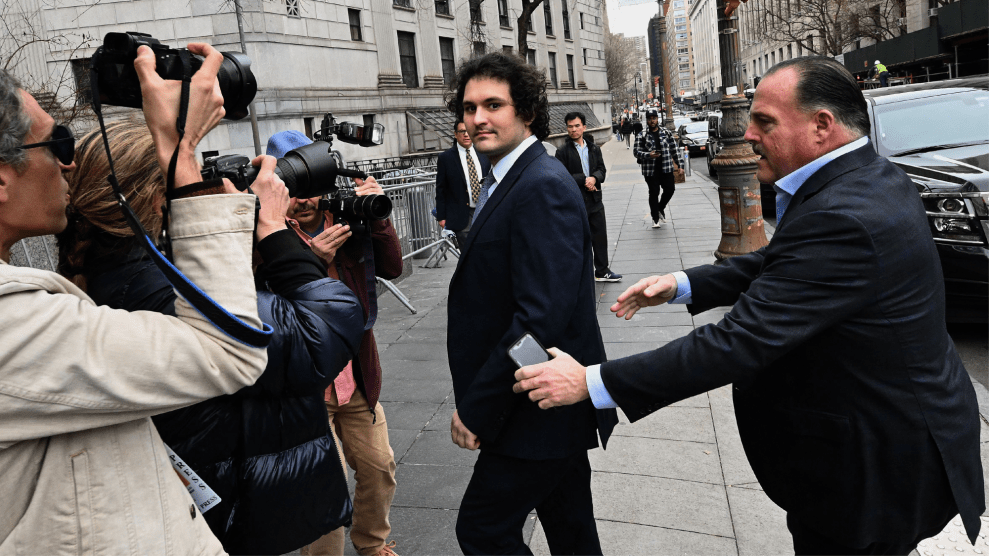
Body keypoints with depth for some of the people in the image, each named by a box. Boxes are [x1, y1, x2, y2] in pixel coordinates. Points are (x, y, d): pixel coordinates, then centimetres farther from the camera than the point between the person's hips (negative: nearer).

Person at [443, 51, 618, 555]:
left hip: (541, 407, -9)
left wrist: (477, 409, -21)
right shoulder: (506, 181, 10)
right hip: (554, 402, 9)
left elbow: (541, 316, -28)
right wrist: (478, 398, 11)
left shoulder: (543, 187, -22)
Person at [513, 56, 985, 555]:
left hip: (878, 465, -9)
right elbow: (778, 263, 11)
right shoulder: (872, 176, 1)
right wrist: (681, 284, -1)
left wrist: (591, 383, -29)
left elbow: (738, 344, -33)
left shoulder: (843, 219, -33)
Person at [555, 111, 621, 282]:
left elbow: (602, 170, 8)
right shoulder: (563, 152, -6)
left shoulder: (594, 149, 11)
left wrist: (594, 178, -14)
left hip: (595, 200, 5)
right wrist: (584, 180, -16)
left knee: (600, 236, 11)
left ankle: (602, 271, 24)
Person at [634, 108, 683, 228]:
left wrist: (679, 164, 7)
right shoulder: (642, 136, 1)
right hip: (650, 170, -2)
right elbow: (636, 151, -4)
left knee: (670, 189, 2)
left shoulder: (666, 133, 8)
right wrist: (648, 155, -22)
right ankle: (655, 218, 13)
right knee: (654, 193, 1)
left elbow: (674, 149, 11)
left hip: (666, 168, 3)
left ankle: (661, 208, 30)